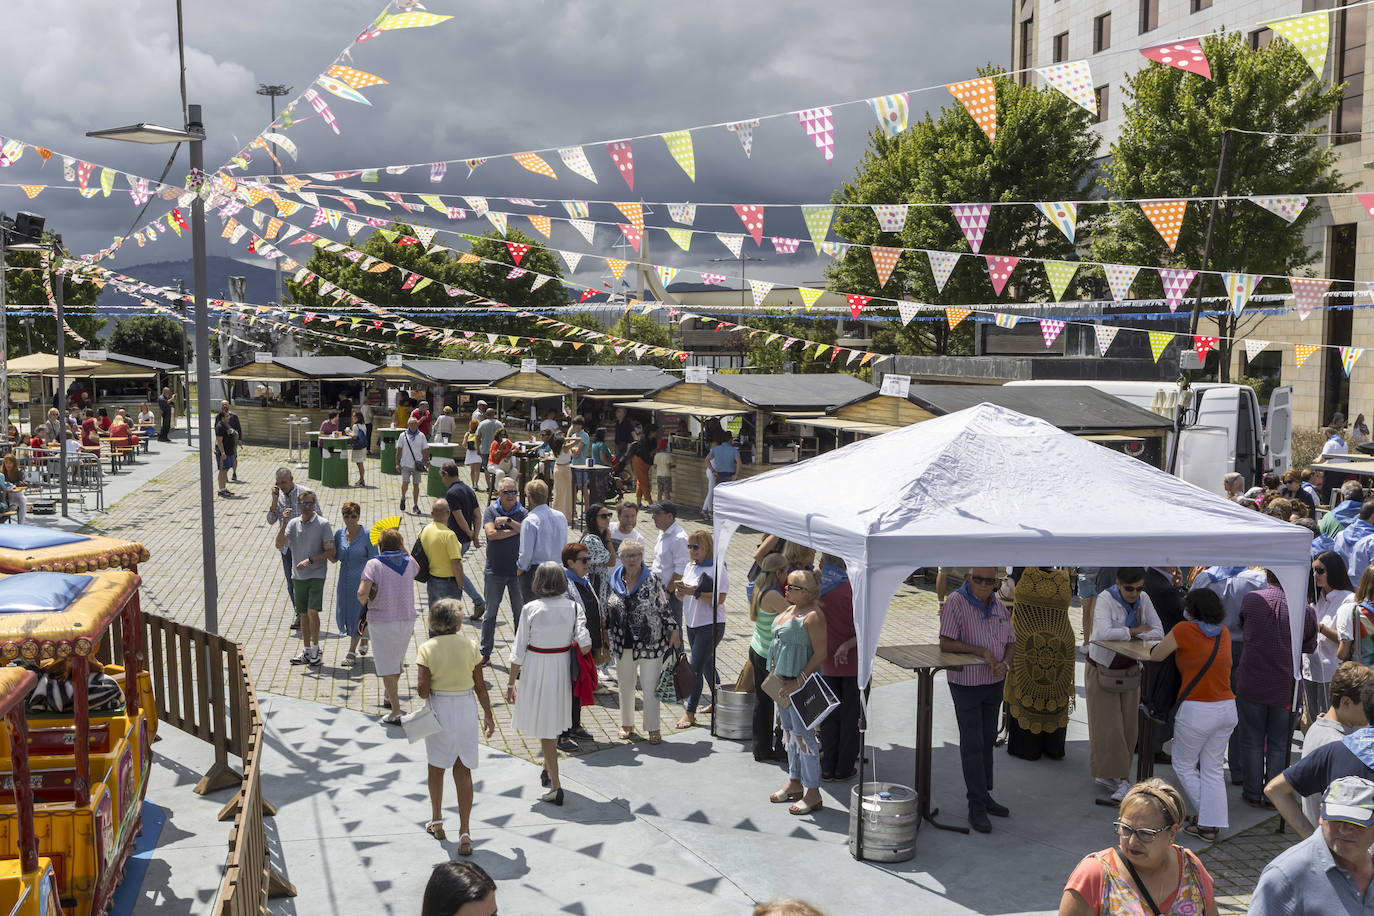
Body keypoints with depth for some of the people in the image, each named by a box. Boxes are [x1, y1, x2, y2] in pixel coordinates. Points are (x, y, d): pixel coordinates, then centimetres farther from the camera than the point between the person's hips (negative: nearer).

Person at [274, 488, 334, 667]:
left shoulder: (323, 524, -6)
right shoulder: (293, 524, 5)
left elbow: (330, 552, -7)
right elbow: (279, 545, -7)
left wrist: (310, 560, -17)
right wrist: (284, 523, -18)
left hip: (316, 575, -4)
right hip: (299, 576, 4)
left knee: (312, 611, -13)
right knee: (303, 614, 10)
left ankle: (316, 650, 1)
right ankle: (306, 652, 19)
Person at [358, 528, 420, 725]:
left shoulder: (374, 564, -11)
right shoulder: (409, 561, 1)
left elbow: (362, 593, -21)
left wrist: (364, 602, 1)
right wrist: (402, 547, 23)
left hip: (381, 621, -4)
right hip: (407, 619, 5)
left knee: (387, 666, -1)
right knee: (397, 660, 24)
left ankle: (396, 712, -4)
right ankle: (390, 695, 44)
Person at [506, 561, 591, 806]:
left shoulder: (531, 609, -12)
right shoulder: (574, 607, -7)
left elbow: (519, 651, -9)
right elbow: (585, 646, -15)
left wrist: (511, 683, 0)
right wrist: (569, 649, 7)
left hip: (536, 670, -3)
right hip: (562, 668, 3)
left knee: (545, 728, 4)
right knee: (554, 720, 24)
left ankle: (555, 785, 0)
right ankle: (547, 771, 41)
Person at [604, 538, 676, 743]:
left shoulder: (653, 580, -6)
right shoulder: (614, 581, 4)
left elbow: (665, 607, -3)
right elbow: (608, 611, 13)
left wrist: (673, 631, -5)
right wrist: (606, 635, 12)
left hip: (650, 645, -3)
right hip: (623, 645, 4)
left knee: (650, 687, 1)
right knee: (625, 686, 15)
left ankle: (653, 728, 13)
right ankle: (627, 724, 31)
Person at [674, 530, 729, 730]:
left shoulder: (717, 569, -14)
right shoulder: (691, 566, 10)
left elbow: (719, 599, -21)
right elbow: (681, 598, 13)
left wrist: (695, 592, -25)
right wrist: (679, 589, -9)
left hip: (711, 625, -8)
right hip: (692, 624, 8)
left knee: (695, 667, -10)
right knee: (706, 664, 19)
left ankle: (690, 712, -4)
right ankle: (717, 702, 34)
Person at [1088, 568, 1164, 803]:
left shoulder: (1143, 599, -3)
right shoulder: (1105, 600, -20)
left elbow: (1158, 633, -9)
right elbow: (1103, 633, -34)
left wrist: (1122, 633, -23)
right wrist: (1134, 630, -19)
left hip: (1129, 670, 5)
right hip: (1102, 671, -5)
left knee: (1127, 728, 5)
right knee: (1107, 726, -5)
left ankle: (1107, 775, 15)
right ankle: (1121, 780, 2)